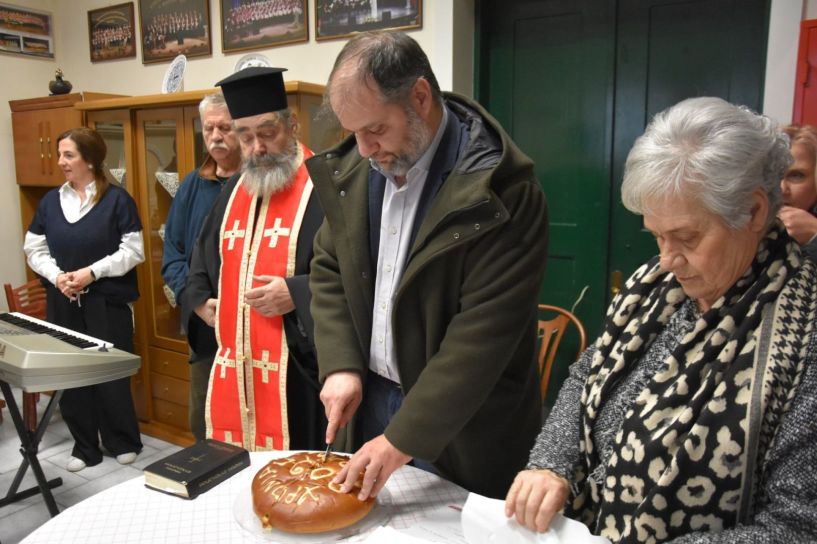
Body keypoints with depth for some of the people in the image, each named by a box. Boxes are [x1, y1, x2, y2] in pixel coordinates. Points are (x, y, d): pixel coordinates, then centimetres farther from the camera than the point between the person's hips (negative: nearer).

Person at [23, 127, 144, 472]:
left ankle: (123, 441, 22)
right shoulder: (50, 201, 8)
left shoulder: (117, 199, -6)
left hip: (108, 302, -4)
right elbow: (34, 249, 10)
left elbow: (133, 251, -9)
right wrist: (56, 276, -8)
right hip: (63, 303, 5)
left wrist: (92, 272, -16)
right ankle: (85, 447, 23)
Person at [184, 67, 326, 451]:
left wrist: (298, 294, -23)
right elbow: (204, 259, 28)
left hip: (298, 369, -7)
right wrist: (200, 300, 11)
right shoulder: (233, 192, 15)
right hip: (233, 368, 7)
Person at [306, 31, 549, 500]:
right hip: (371, 395, 6)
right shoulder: (354, 166, -2)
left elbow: (482, 333, -23)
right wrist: (341, 365, -5)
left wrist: (404, 437, -21)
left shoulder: (501, 190, -22)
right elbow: (329, 269, 7)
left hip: (458, 423, -5)